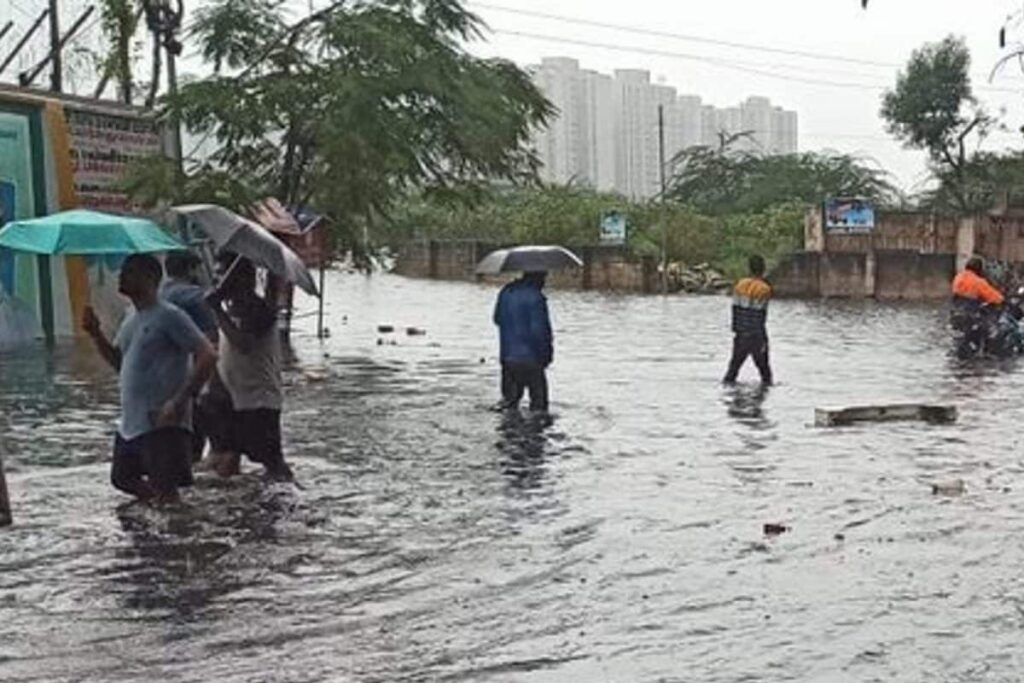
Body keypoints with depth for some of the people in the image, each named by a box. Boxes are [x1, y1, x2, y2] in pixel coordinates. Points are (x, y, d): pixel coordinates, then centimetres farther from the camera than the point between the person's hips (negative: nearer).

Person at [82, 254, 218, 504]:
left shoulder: (168, 316, -13)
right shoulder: (132, 319, 15)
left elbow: (208, 355, -20)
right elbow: (118, 361, 24)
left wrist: (180, 401, -23)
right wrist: (96, 334, 6)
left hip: (162, 424, -10)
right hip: (130, 424, 10)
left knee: (165, 491, -8)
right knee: (123, 479, 19)